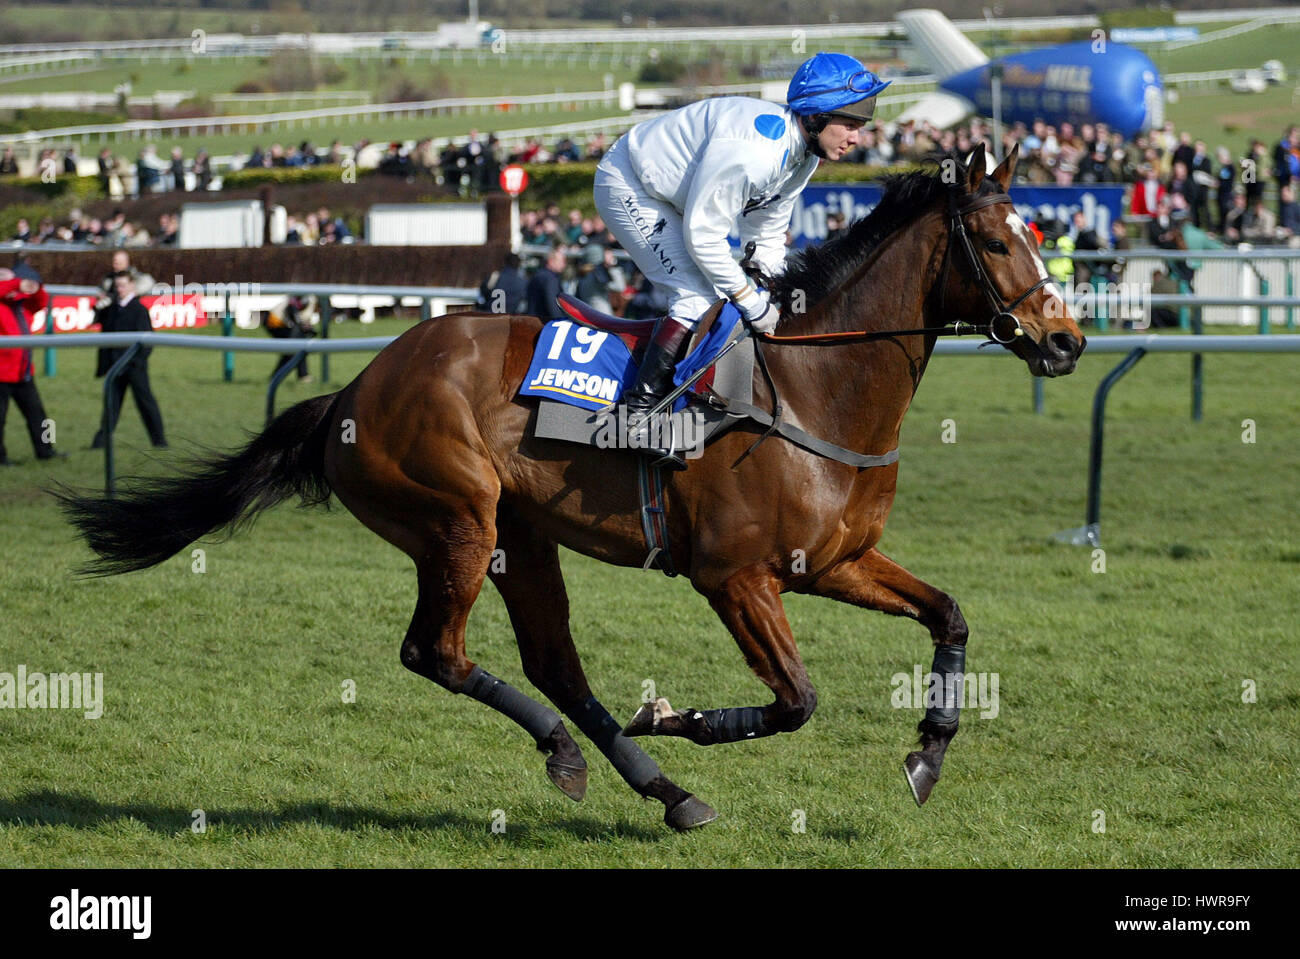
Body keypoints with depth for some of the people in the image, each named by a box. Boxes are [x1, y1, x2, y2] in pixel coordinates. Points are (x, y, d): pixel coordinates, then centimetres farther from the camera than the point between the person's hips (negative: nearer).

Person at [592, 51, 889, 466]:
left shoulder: (802, 155, -4)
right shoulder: (751, 150, -36)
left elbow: (766, 235, 8)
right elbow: (702, 233, -32)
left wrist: (777, 299, 0)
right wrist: (749, 299, -24)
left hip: (668, 196, 10)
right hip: (629, 189, -10)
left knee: (722, 297, 7)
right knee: (700, 295, -20)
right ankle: (638, 409, -22)